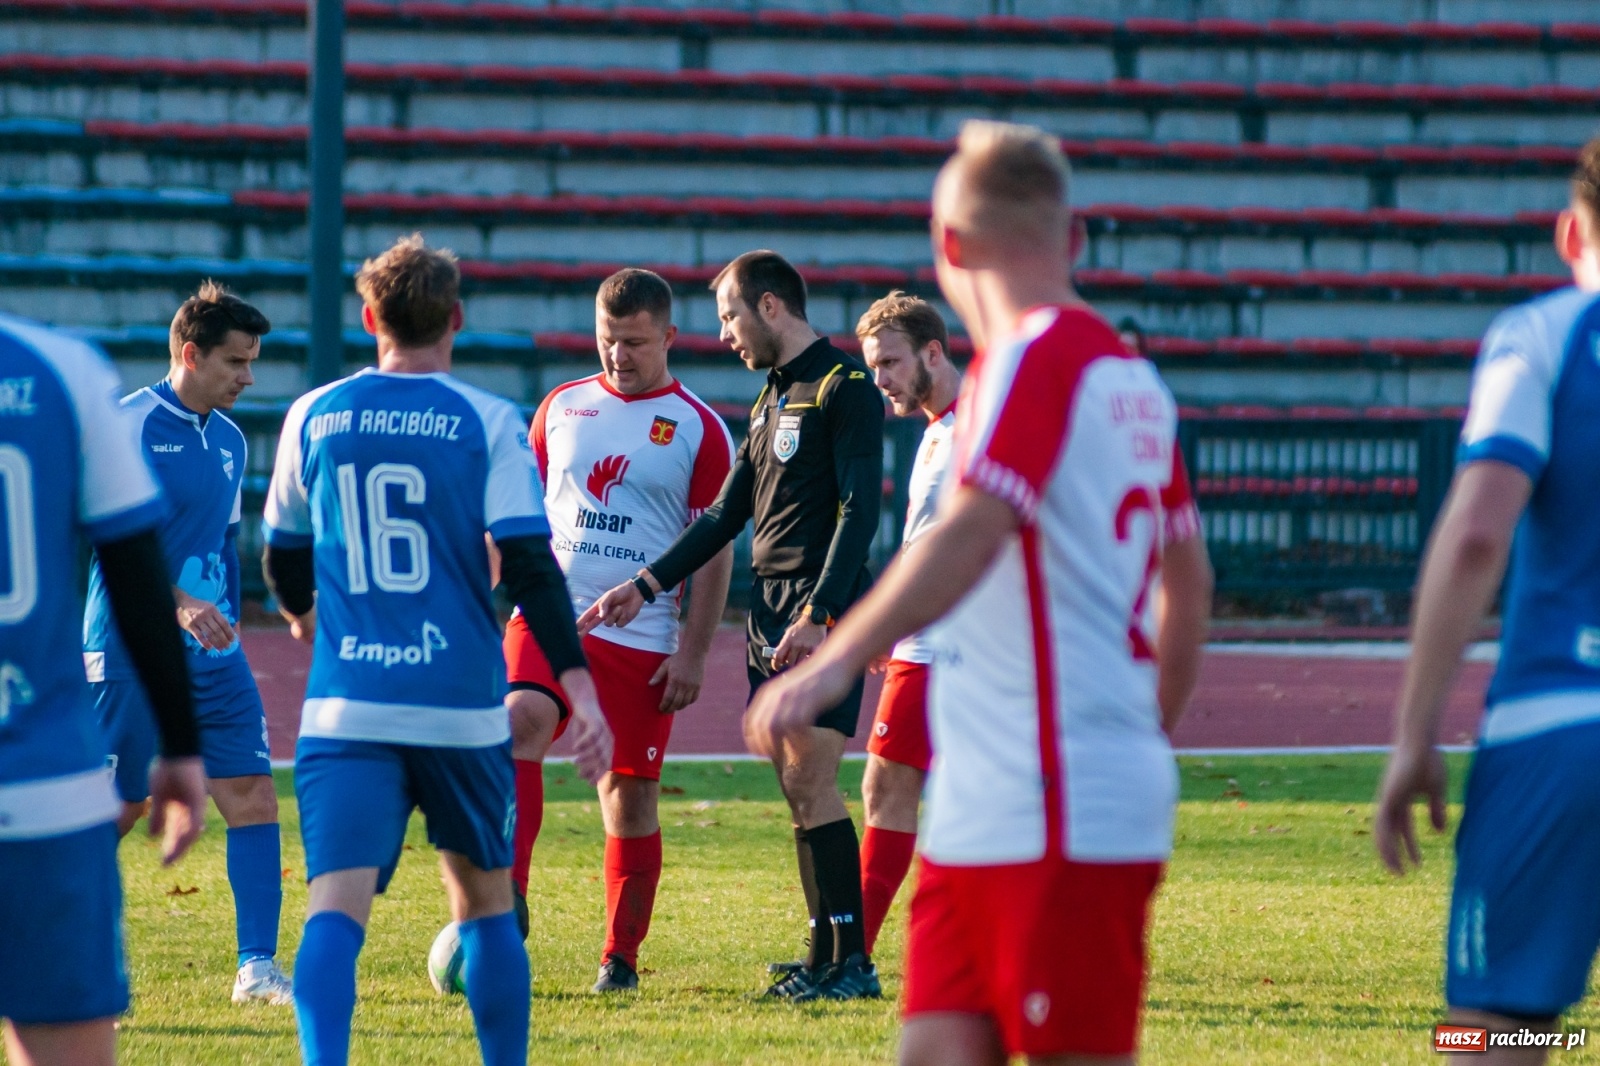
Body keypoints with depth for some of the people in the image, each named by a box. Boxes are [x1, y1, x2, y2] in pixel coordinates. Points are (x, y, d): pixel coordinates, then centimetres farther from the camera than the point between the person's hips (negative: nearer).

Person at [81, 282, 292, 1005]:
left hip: (210, 654, 7)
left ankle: (257, 967, -6)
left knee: (252, 794, -6)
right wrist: (177, 604, -27)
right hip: (129, 652, -7)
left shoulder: (229, 440, 13)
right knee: (117, 806, -1)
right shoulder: (129, 427, -11)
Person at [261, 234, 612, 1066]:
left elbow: (283, 552, 20)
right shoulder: (487, 424, -1)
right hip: (462, 706, 0)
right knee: (484, 903, 17)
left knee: (334, 909, -11)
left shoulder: (314, 417, 7)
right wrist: (581, 690, -7)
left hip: (345, 708, 0)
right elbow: (528, 565, -8)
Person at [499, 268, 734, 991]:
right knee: (519, 725, -26)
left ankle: (621, 955, 14)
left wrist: (693, 653, -5)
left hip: (641, 639, -1)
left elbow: (716, 549, 1)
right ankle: (506, 900, -34)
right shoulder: (563, 407, 11)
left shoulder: (697, 429, 2)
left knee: (630, 793, 2)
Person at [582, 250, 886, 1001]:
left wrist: (818, 613, -23)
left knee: (810, 779, -13)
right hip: (770, 612, 8)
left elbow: (860, 509, -16)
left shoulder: (844, 387, -8)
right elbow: (728, 512, 23)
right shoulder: (771, 397, 19)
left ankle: (852, 962, -11)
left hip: (825, 611, -8)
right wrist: (646, 586, 18)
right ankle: (825, 957, 8)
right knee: (798, 789, 6)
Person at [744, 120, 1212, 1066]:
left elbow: (970, 534, -26)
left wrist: (837, 663, -33)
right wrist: (1154, 736, 36)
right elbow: (1189, 580, 25)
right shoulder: (1131, 376, 17)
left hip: (1060, 815, -9)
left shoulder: (1036, 358, -11)